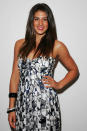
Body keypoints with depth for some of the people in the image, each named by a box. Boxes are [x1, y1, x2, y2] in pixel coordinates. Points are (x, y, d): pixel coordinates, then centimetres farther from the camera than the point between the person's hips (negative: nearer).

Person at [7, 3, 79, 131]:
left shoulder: (57, 46, -3)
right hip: (22, 105, 3)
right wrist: (12, 108, 4)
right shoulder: (20, 44, 5)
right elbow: (15, 76, 6)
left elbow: (74, 70, 10)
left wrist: (59, 85, -5)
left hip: (46, 106, -2)